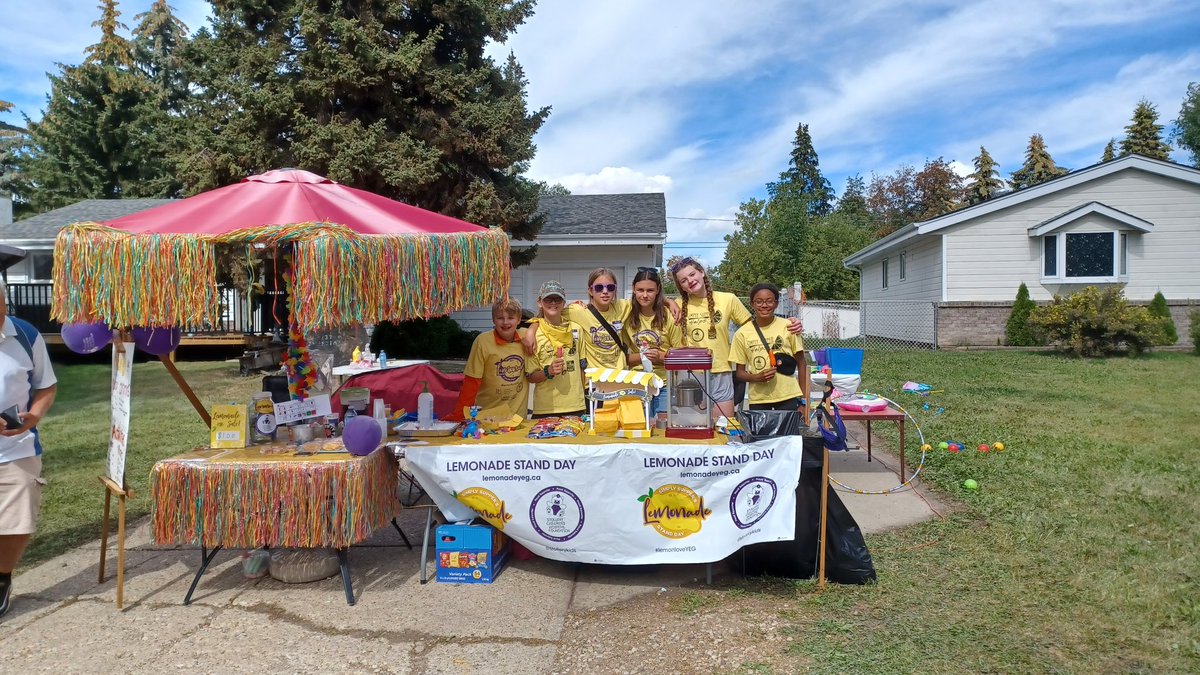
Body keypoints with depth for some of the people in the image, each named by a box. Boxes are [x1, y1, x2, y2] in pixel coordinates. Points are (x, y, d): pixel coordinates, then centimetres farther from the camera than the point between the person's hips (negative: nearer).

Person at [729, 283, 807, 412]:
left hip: (788, 397, -1)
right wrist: (757, 377, -14)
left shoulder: (788, 327, -2)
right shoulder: (742, 333, 1)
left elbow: (801, 364, 5)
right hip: (758, 400, 1)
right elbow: (739, 373, 7)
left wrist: (802, 400, 3)